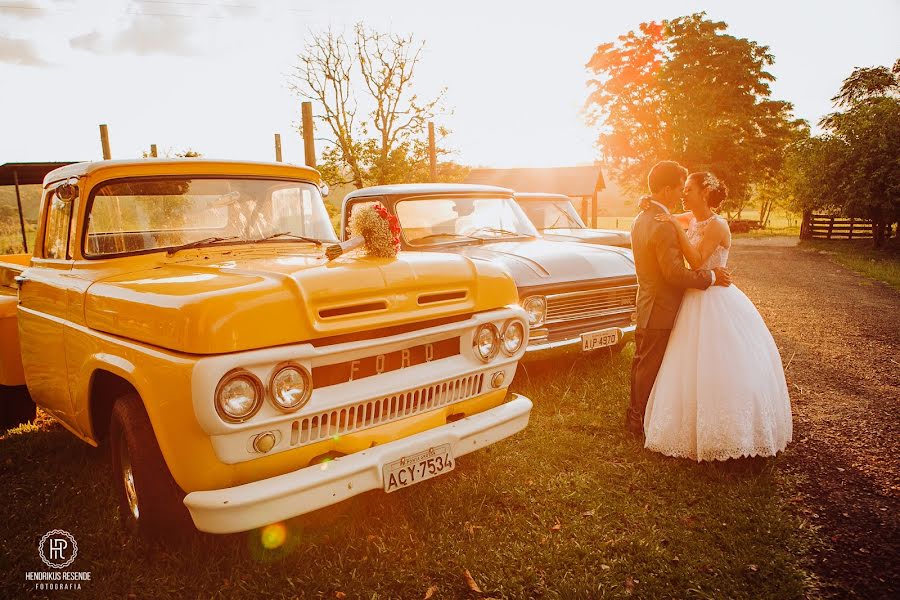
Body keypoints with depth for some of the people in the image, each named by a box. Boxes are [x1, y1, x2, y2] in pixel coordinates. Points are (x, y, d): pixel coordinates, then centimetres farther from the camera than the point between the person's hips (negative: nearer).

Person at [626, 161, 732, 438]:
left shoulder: (640, 220, 8)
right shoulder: (664, 226, -23)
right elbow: (675, 273, -26)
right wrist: (711, 277, -16)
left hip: (645, 305, 9)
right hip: (660, 310, -9)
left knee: (642, 362, 19)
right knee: (651, 367, 4)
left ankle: (635, 415, 33)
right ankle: (642, 422, 17)